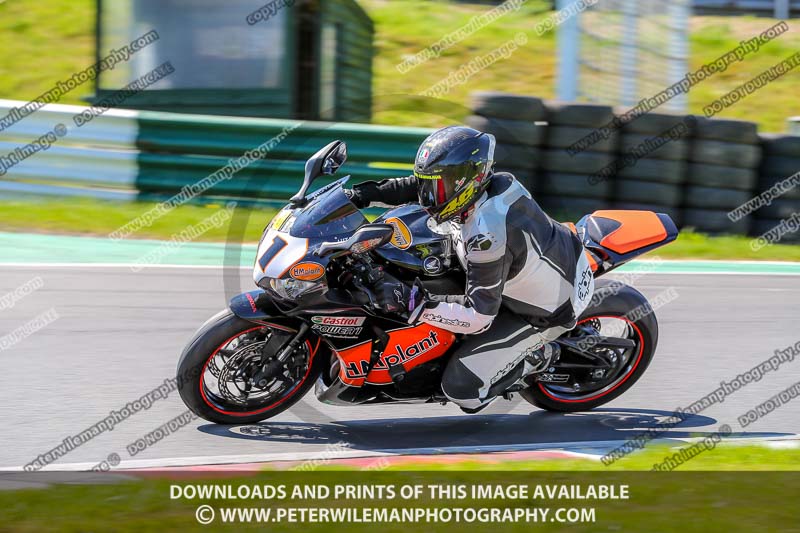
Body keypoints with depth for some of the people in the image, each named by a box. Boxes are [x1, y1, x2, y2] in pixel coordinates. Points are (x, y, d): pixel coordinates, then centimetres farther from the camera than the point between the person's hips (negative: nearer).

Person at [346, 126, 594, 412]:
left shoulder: (487, 238, -37)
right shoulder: (497, 183, -13)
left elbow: (478, 317, -31)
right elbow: (416, 186, 4)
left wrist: (417, 306, -34)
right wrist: (368, 193, -4)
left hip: (547, 311, -9)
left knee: (463, 388, -9)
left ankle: (538, 354, 10)